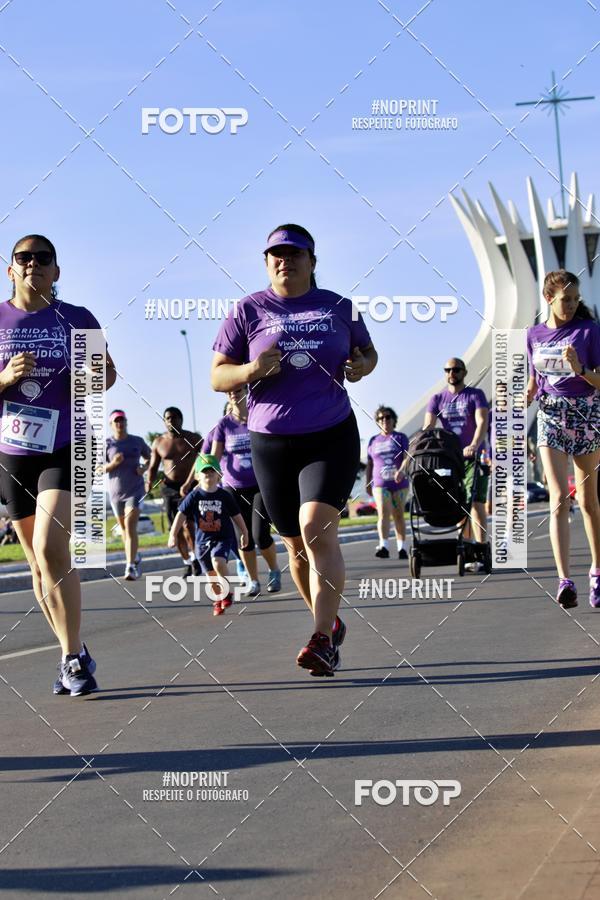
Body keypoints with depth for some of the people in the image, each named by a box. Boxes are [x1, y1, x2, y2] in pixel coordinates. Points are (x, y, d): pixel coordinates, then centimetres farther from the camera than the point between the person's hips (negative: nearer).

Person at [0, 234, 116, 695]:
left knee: (51, 550, -19)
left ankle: (74, 658, -13)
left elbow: (108, 372, 12)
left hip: (65, 449, -3)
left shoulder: (77, 319, 1)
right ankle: (75, 655, 22)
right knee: (39, 562, 9)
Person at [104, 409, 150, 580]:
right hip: (115, 491, 2)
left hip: (135, 490, -2)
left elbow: (150, 458, 17)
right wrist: (113, 464, -20)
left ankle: (131, 567, -20)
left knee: (130, 527, -16)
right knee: (123, 527, 16)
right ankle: (135, 557, 40)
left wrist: (144, 468, -4)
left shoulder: (137, 441, 3)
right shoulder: (107, 444, 0)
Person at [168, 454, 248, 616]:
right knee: (210, 573, 10)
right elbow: (181, 515, -7)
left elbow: (236, 516, 7)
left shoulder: (224, 496, -4)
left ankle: (226, 592, -7)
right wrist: (173, 535, -14)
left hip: (223, 538, -2)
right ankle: (218, 600, 29)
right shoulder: (194, 496, -5)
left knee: (218, 562, -28)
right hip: (203, 540, 2)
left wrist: (244, 534, 15)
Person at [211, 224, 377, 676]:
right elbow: (217, 376, 2)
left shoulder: (338, 307, 4)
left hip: (333, 436, -2)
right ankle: (330, 621, 31)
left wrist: (362, 366, -5)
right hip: (272, 442, 2)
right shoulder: (249, 311, 1)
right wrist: (251, 370, -19)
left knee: (317, 528, -20)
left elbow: (368, 351, 19)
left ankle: (323, 640, -20)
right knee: (297, 543, 9)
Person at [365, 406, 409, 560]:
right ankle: (383, 546, -28)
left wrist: (401, 471, -27)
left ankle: (401, 547, 13)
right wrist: (367, 483, 13)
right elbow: (369, 464, 17)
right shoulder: (374, 441, 13)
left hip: (399, 483, -1)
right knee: (383, 513, -16)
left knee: (399, 515, 6)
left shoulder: (401, 437, 5)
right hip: (380, 484, 1)